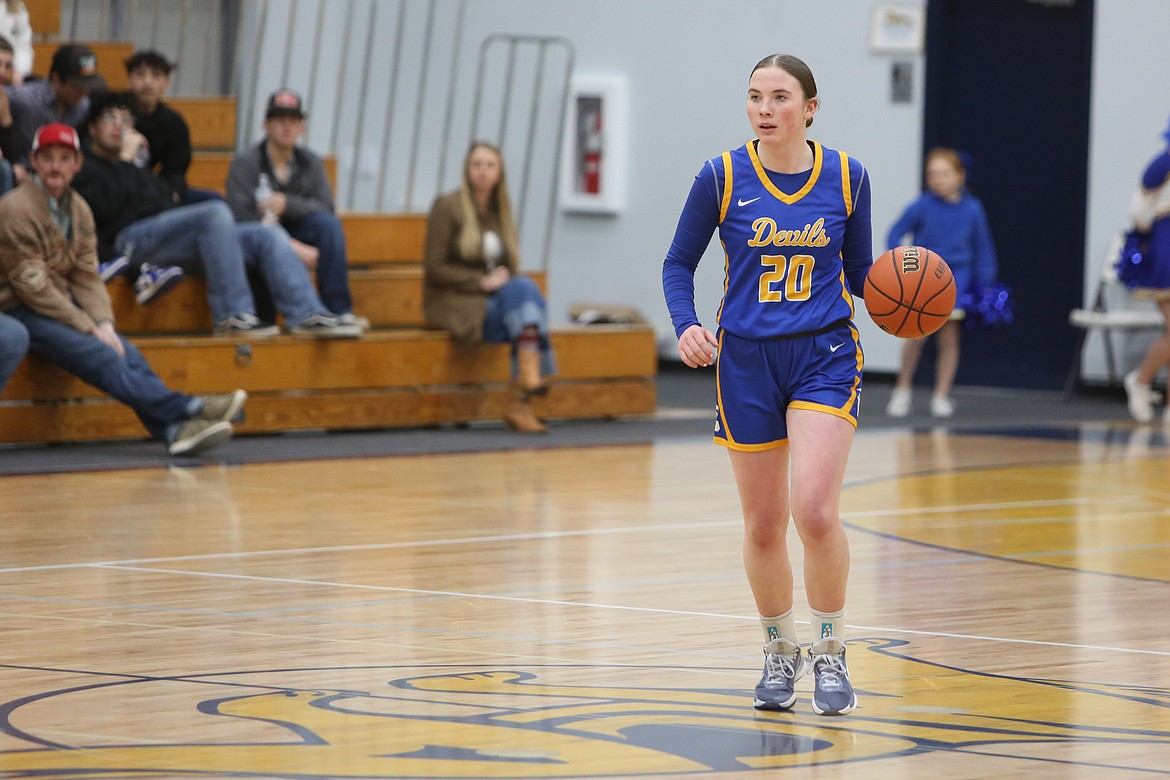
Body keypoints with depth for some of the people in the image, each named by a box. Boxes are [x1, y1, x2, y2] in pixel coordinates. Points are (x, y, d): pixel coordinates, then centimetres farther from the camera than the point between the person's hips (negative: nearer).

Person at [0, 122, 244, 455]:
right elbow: (32, 285, -17)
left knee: (125, 351, -19)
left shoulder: (79, 209, 11)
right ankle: (184, 410, -39)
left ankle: (175, 429, -36)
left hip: (62, 302, 7)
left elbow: (86, 276, 8)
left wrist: (104, 322, -12)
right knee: (99, 355, -26)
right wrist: (89, 327, -19)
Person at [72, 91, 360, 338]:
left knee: (269, 236, -6)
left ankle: (305, 315, -22)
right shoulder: (86, 169, 11)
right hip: (129, 239, -8)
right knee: (216, 212, -32)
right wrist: (124, 160, -2)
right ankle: (232, 315, -35)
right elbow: (104, 207, -9)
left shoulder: (141, 172, 37)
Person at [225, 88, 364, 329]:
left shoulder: (311, 163, 6)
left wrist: (287, 203, -28)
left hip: (295, 237, 4)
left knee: (328, 223, -24)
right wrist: (296, 248, -24)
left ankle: (338, 310, -28)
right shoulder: (245, 162, -8)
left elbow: (325, 208, -7)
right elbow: (241, 217, -19)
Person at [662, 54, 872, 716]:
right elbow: (679, 264, 7)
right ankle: (781, 652, 29)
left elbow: (860, 270, 11)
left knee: (815, 509, -18)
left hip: (825, 356, -1)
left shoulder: (846, 176, 0)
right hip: (747, 361, 1)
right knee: (764, 525, 6)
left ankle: (831, 653, 0)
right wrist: (687, 326, -11)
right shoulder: (722, 178, -3)